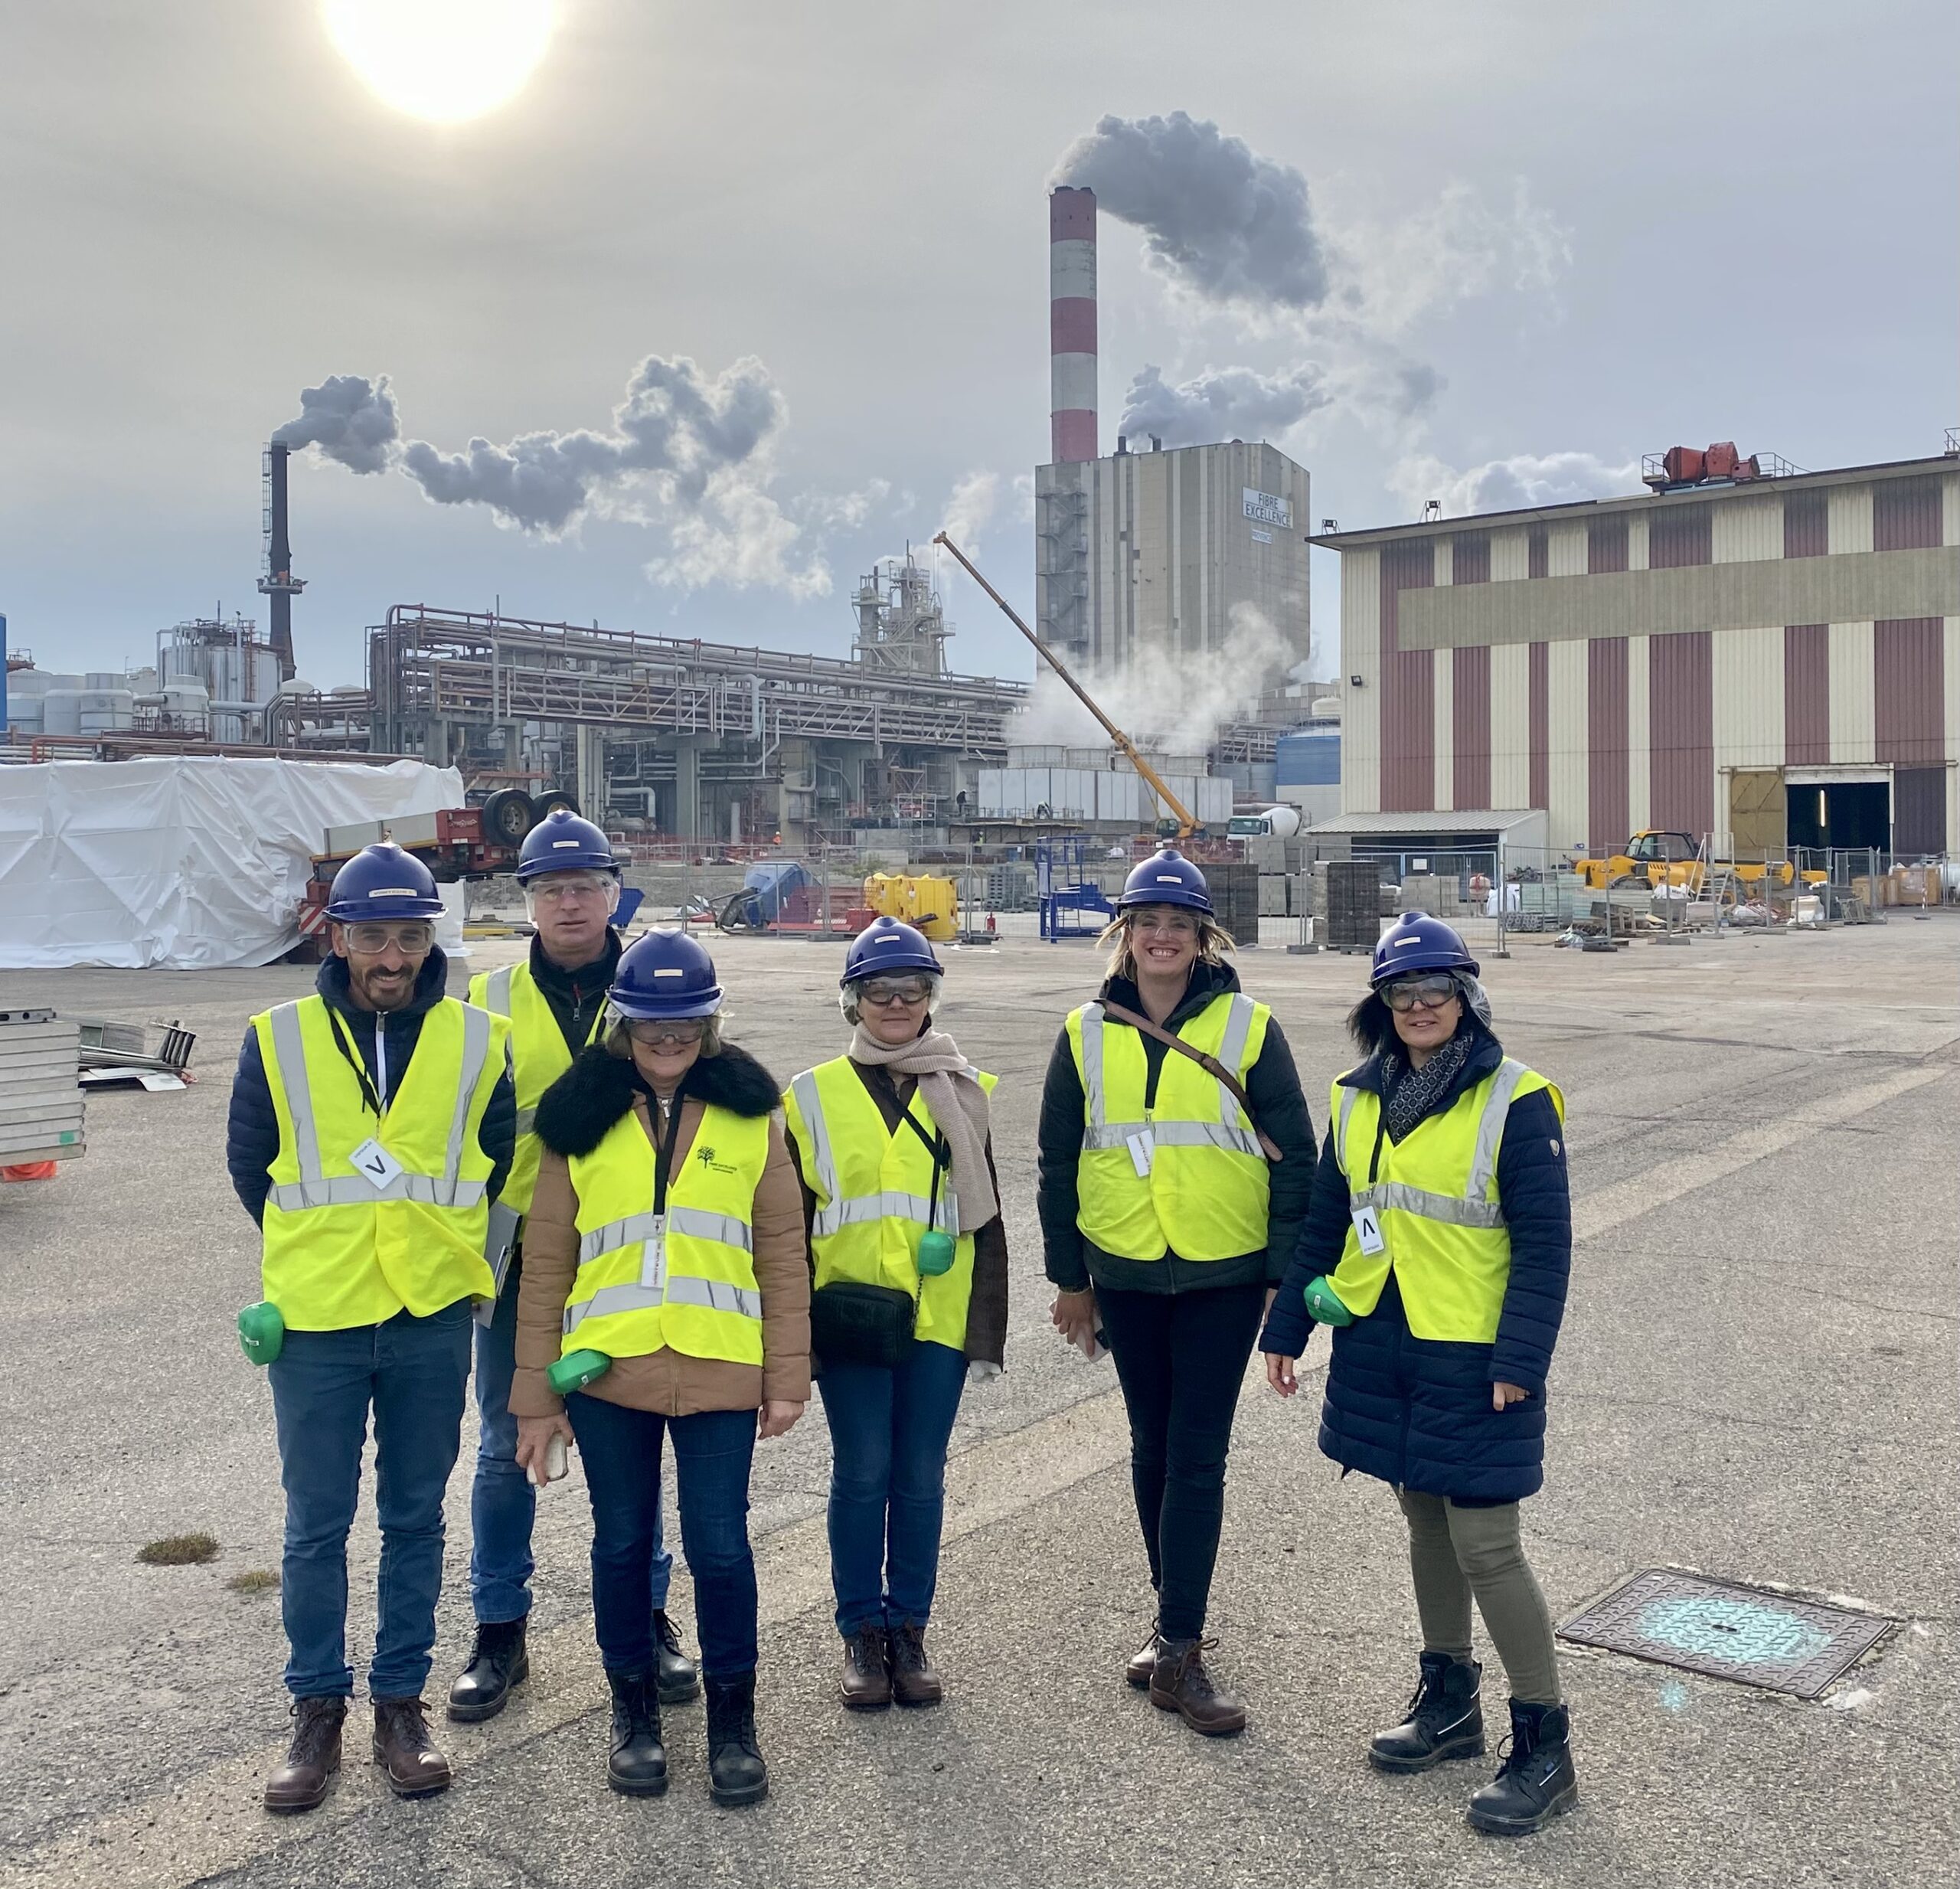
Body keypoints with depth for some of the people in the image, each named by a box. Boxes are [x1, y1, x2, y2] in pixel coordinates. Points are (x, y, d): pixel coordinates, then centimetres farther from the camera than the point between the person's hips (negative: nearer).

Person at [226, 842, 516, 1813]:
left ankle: (401, 1701, 25)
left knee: (415, 1517, 11)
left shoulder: (475, 1040, -2)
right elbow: (249, 1161, 8)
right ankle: (317, 1709, 24)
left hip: (432, 1317, 1)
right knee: (316, 1524, 9)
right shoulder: (280, 1039, -4)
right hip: (316, 1318, -1)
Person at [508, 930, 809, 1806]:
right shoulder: (580, 1116, 3)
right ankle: (634, 1709, 31)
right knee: (622, 1544, 11)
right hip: (608, 1372, 1)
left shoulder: (748, 1112, 3)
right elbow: (545, 1265, 4)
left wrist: (787, 1378, 1)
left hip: (719, 1373, 0)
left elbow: (782, 1255, 4)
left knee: (720, 1545, 2)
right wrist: (536, 1395, 3)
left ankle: (733, 1717, 22)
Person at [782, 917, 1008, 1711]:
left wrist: (987, 1332, 3)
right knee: (861, 1475, 3)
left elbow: (985, 1219, 7)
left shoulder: (960, 1092, 6)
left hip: (937, 1317, 1)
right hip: (850, 1318, -1)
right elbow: (790, 1222, 6)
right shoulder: (815, 1095, 3)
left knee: (921, 1479, 8)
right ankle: (861, 1634, 19)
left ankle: (909, 1631, 22)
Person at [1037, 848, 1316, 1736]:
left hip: (1223, 1274, -3)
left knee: (1197, 1457, -2)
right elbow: (1059, 1161, 9)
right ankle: (1176, 1622, 29)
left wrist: (1288, 1275, -6)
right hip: (1125, 1274, 3)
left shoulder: (1246, 1027, -6)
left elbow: (1294, 1156, -3)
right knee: (1152, 1450, 14)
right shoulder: (1087, 1032, 2)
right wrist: (1070, 1276, 9)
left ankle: (1178, 1649, 5)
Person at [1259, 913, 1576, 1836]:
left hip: (1472, 1360, -6)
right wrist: (1286, 1328, 12)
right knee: (1424, 1520, 18)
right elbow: (1325, 1222, 13)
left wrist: (1519, 1360, -16)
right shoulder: (1358, 1099, 6)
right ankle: (1449, 1702, 34)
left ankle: (1544, 1745, 13)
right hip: (1380, 1347, 6)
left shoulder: (1514, 1101, -11)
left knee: (1485, 1546, -3)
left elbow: (1544, 1242, -11)